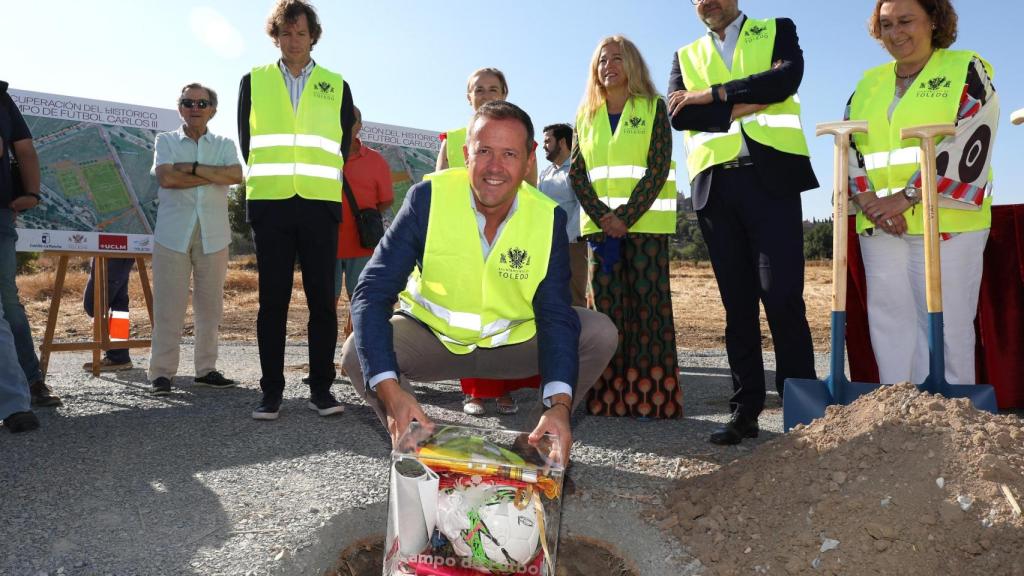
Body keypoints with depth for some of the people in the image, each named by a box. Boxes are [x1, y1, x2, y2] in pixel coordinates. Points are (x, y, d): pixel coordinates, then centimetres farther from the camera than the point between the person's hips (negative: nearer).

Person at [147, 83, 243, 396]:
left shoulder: (224, 144, 14)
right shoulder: (166, 141, 11)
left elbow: (236, 175, -7)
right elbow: (166, 177, -9)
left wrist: (193, 168, -11)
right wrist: (214, 176, -7)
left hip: (213, 234, 2)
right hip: (173, 233, -2)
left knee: (210, 303, 5)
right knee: (168, 304, -4)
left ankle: (206, 369, 14)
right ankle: (162, 372, 2)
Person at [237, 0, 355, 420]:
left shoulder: (337, 87, 12)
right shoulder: (253, 82, 13)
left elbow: (342, 146, 14)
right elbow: (245, 141, 14)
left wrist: (320, 182, 10)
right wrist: (264, 181, 10)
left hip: (320, 205, 0)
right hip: (270, 204, 0)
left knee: (322, 299, -1)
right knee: (273, 300, 1)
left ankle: (321, 387, 6)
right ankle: (272, 390, 7)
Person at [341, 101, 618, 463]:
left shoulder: (548, 217, -15)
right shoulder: (428, 198, -21)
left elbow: (555, 315, -18)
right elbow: (372, 292, -25)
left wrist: (559, 403, -35)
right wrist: (389, 389, -39)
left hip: (515, 340, 2)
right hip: (431, 336, -1)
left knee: (601, 334, -16)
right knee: (358, 353, -27)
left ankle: (538, 444, 4)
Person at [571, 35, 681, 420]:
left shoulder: (654, 107, 6)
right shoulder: (586, 115, 16)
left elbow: (658, 169, -4)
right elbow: (576, 173, 7)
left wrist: (626, 217, -15)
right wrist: (601, 216, -9)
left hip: (645, 222, -3)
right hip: (600, 223, 3)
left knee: (649, 302, -5)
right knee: (606, 303, 0)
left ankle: (652, 397, -2)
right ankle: (611, 397, 4)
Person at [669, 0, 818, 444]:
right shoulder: (685, 55, 20)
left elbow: (786, 78, -7)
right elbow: (679, 114, 2)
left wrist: (714, 95, -6)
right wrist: (744, 106, -6)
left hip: (771, 177, -3)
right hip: (714, 186, 3)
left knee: (782, 298, -9)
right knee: (737, 303, 4)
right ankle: (745, 411, 9)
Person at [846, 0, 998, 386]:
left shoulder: (967, 71, 5)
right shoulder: (869, 83, 18)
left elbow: (969, 143, -8)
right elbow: (849, 145, 10)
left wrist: (906, 197, -16)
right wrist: (866, 197, -8)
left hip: (945, 223, -4)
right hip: (879, 225, 4)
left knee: (946, 325, -3)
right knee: (889, 324, 4)